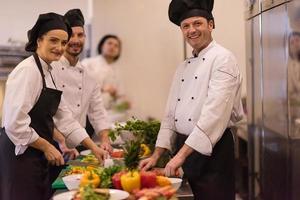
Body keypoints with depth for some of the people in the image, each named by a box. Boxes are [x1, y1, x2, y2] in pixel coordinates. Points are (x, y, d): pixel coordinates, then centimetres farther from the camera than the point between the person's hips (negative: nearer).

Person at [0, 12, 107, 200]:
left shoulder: (48, 73, 13)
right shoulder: (27, 71, -15)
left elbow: (64, 117, 14)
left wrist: (93, 147, 10)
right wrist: (47, 147, -13)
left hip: (39, 156, 9)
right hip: (21, 155, -9)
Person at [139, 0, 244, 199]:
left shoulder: (222, 58, -11)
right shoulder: (184, 67, 13)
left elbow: (215, 113, -21)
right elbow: (171, 114, 15)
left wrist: (182, 154, -23)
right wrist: (156, 155, 8)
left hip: (213, 148, -7)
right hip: (184, 146, 7)